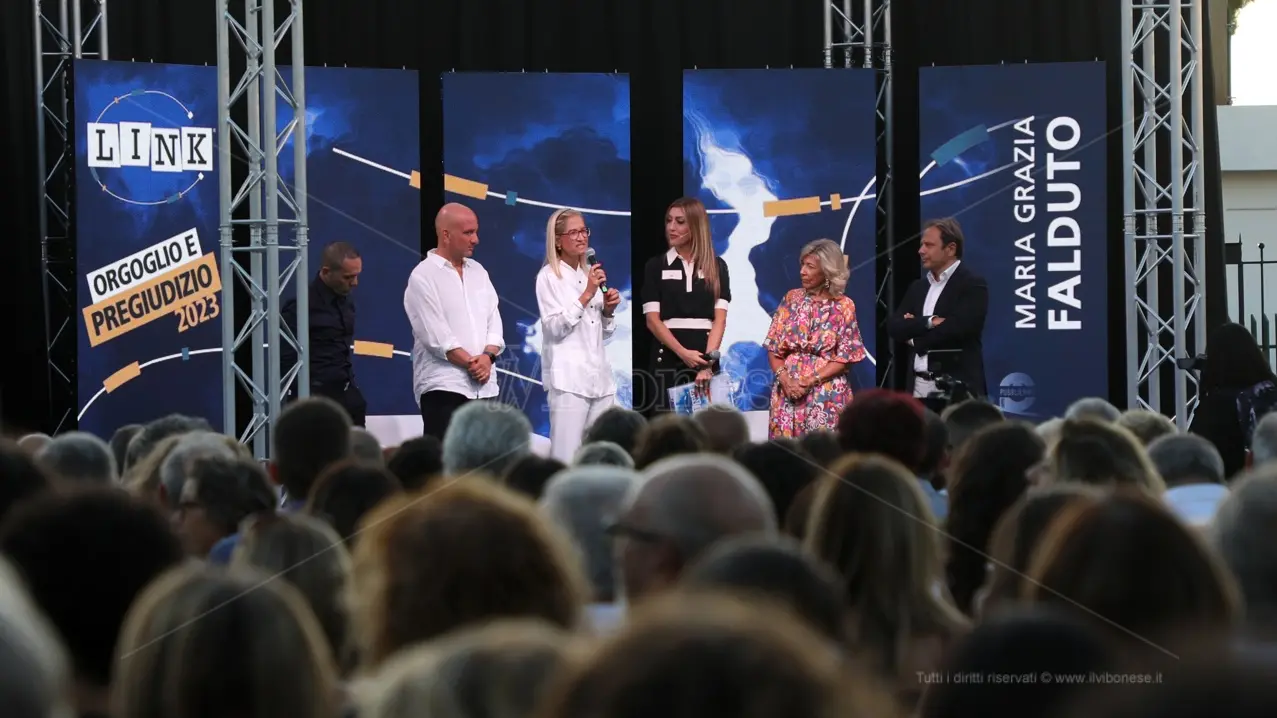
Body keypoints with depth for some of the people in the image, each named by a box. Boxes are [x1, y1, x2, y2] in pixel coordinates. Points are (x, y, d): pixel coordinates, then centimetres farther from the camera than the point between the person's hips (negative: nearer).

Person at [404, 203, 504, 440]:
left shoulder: (478, 272, 15)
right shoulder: (423, 277, -5)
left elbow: (493, 319, 10)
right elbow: (436, 335, -12)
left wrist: (487, 356, -8)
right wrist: (470, 363, -11)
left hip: (484, 385, 6)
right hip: (444, 385, -6)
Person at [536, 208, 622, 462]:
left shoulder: (591, 273, 16)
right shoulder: (548, 277, -2)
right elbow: (554, 328, -12)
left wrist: (608, 309, 0)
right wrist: (587, 295, -16)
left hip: (600, 375, 7)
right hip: (568, 378, -7)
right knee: (566, 459, -10)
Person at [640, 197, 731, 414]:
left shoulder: (717, 267, 8)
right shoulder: (656, 266, 6)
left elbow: (720, 319, -1)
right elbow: (652, 320, -1)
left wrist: (708, 362, -16)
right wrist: (683, 353, -16)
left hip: (705, 356, 1)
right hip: (668, 357, 0)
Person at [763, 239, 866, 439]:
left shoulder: (844, 306, -2)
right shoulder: (791, 299, 7)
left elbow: (846, 357, -5)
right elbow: (773, 347, 6)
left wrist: (810, 381, -14)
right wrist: (784, 379, -11)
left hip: (827, 394, -3)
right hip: (788, 390, 3)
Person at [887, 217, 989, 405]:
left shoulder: (973, 285, -4)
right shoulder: (918, 287, 17)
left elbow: (958, 327, -17)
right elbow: (894, 327, 6)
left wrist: (915, 339, -3)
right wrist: (929, 322, -12)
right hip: (920, 386, 6)